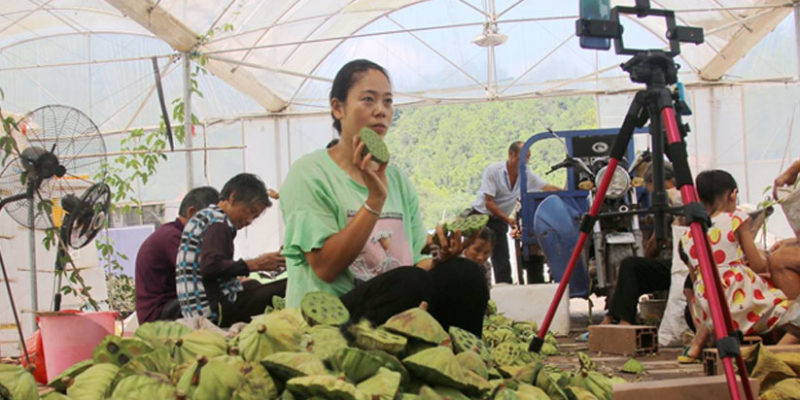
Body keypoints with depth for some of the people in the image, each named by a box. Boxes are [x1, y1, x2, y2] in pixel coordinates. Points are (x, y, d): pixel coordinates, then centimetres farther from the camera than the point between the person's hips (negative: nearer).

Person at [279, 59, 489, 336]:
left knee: (465, 274, -22)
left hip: (401, 302, 6)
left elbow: (417, 263, 13)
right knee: (409, 283, -34)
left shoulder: (397, 179, 17)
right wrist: (375, 200, -17)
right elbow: (325, 268, -13)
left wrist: (440, 258, -10)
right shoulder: (309, 173, -2)